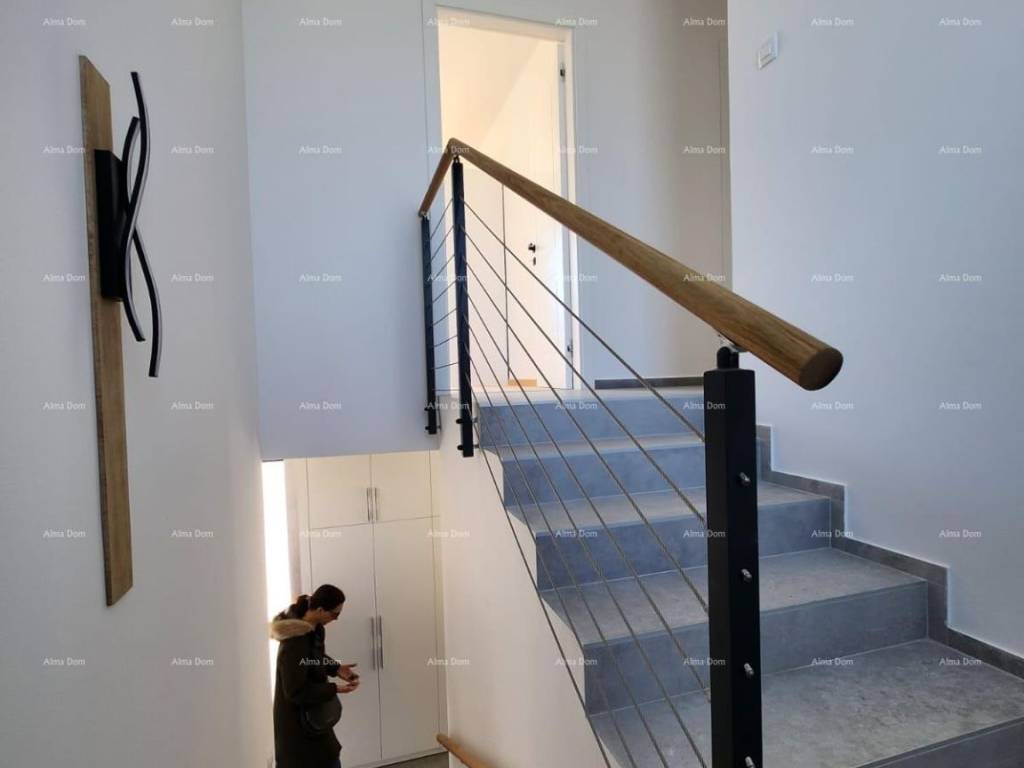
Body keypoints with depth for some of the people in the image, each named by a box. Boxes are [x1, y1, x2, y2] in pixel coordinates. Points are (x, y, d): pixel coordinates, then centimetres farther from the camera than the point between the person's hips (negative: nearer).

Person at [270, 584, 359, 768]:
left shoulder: (313, 628, -5)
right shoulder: (295, 642, -32)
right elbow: (296, 692, -27)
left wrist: (336, 668, -2)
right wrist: (334, 688, -25)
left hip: (310, 714, 9)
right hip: (298, 721, -9)